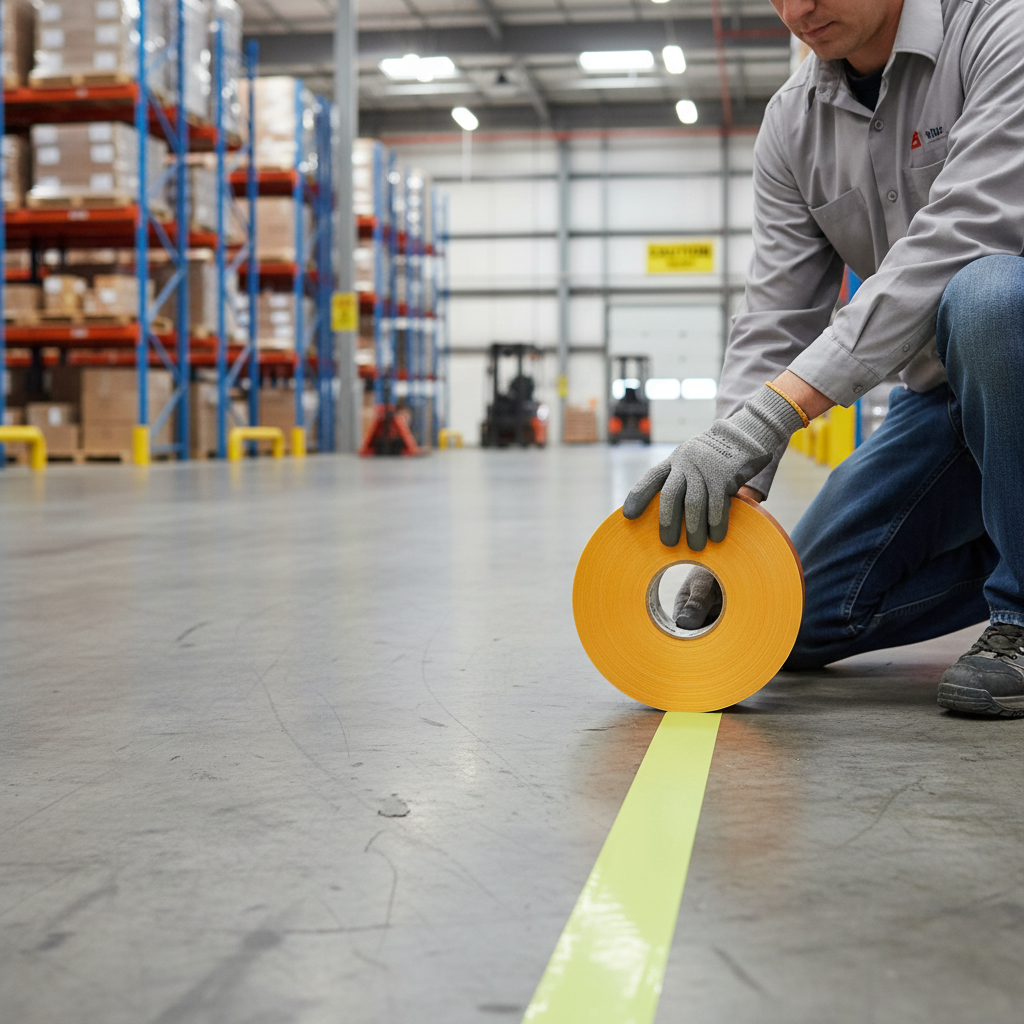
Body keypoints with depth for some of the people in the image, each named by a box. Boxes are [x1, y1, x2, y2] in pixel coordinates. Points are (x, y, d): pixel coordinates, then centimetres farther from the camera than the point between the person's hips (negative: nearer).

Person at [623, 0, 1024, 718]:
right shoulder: (793, 125, 0)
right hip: (937, 391, 6)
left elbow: (951, 244, -33)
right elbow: (774, 320, -4)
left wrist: (767, 416, -39)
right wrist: (731, 495, -19)